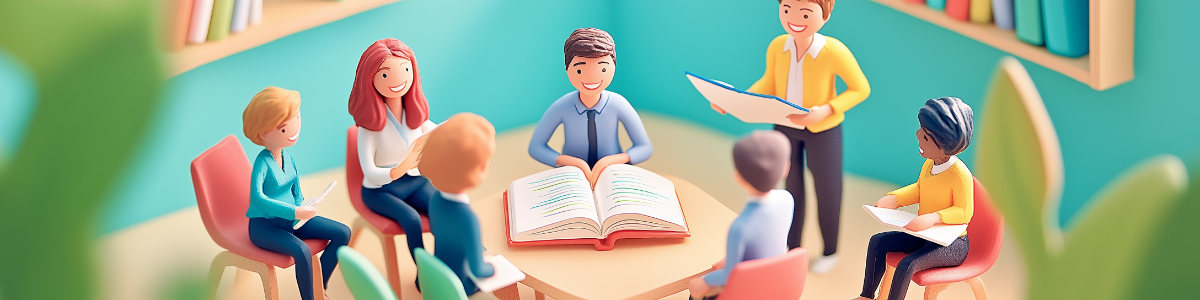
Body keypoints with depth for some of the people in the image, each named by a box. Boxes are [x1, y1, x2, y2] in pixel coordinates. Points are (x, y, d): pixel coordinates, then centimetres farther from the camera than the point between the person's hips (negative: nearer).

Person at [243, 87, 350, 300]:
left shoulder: (286, 155, 0)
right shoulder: (263, 162, -22)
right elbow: (257, 198, -36)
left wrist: (301, 206, -2)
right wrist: (294, 212, -40)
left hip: (290, 218, 8)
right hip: (264, 225, -8)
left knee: (343, 233, 1)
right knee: (302, 251, -35)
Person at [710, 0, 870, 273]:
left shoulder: (834, 51, -29)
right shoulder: (777, 47, -18)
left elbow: (861, 89, -15)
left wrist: (826, 111, -29)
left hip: (823, 130, -3)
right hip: (785, 126, 3)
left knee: (826, 189, 14)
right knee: (791, 187, 19)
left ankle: (830, 250, 38)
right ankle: (793, 248, 39)